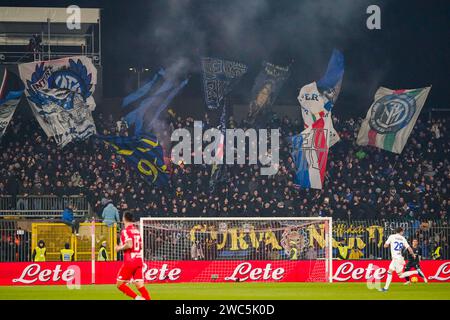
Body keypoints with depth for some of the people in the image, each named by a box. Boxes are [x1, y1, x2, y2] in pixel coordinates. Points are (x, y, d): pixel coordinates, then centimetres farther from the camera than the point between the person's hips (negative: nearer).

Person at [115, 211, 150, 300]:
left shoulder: (125, 231, -10)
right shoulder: (137, 231, 14)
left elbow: (129, 245, -23)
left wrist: (120, 248, -5)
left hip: (129, 262, -7)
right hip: (139, 261, 7)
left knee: (120, 284, 3)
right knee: (140, 285, 3)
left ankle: (137, 297, -14)